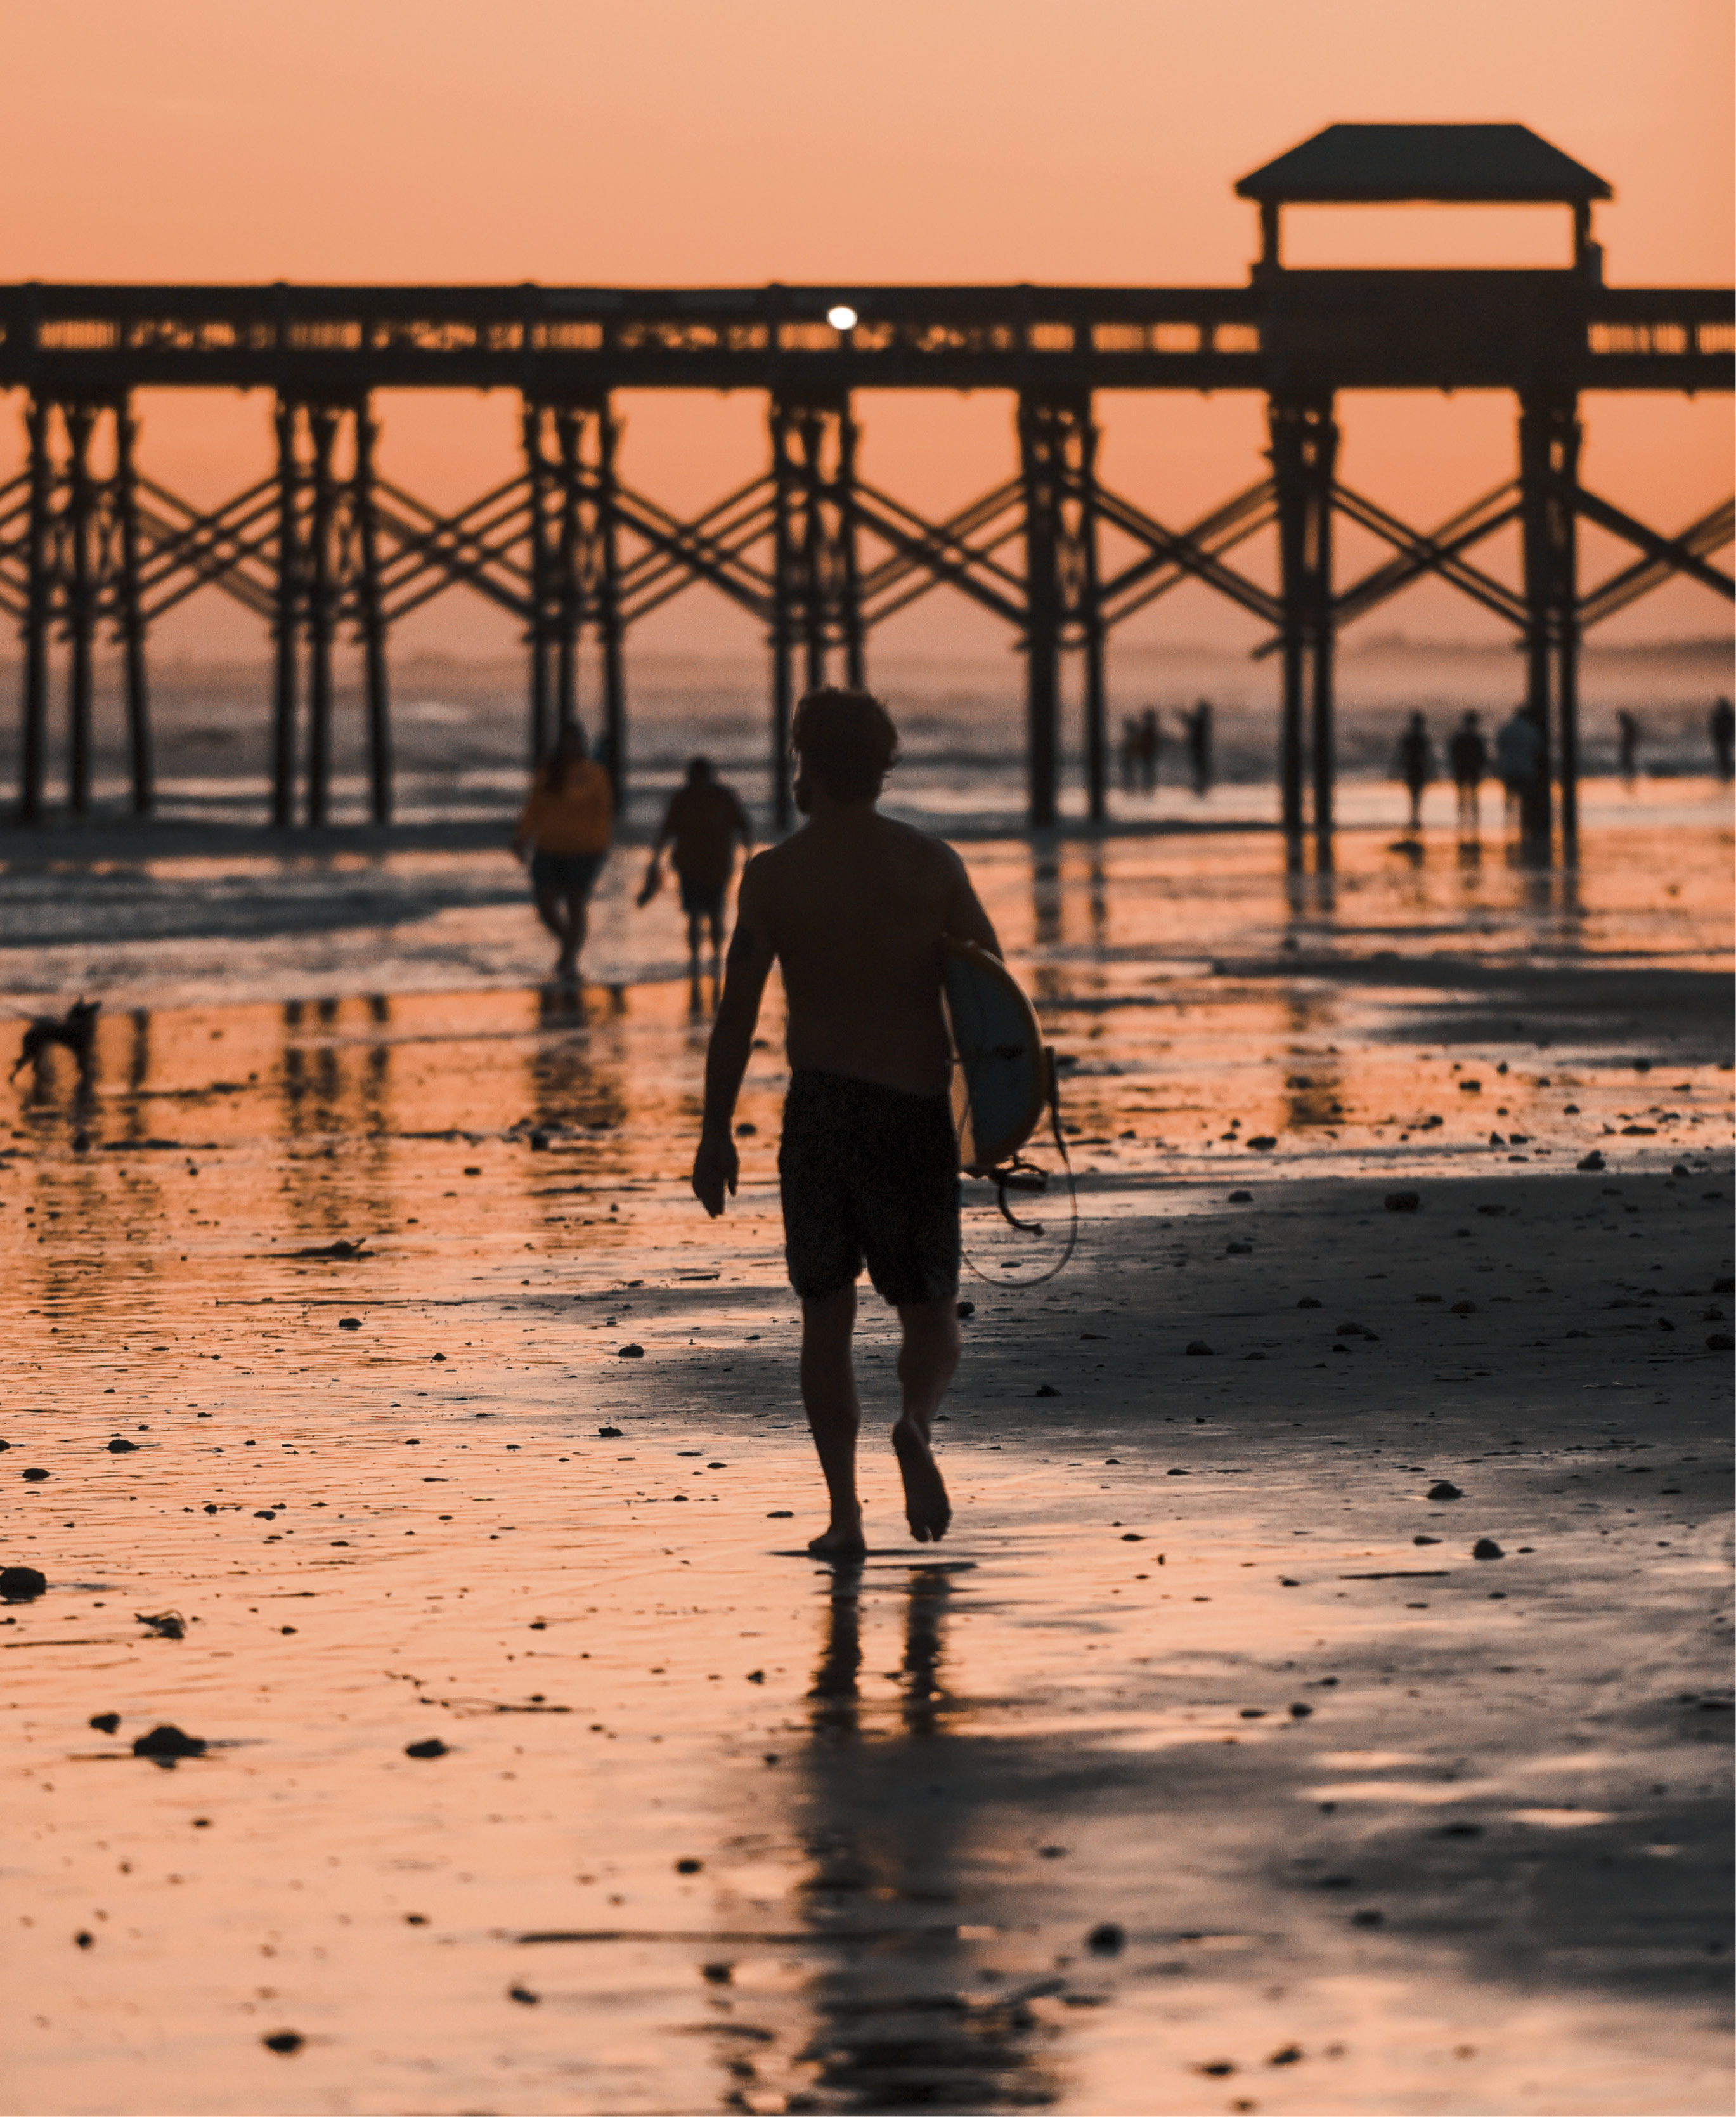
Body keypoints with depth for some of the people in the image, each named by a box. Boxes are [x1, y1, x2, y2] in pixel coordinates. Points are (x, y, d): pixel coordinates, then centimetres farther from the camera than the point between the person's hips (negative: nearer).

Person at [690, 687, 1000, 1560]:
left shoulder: (774, 875, -2)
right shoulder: (932, 865, 1)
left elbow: (737, 1010, -4)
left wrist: (715, 1134, 1)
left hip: (822, 1108, -1)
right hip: (920, 1113, 1)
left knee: (826, 1314, 9)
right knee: (930, 1311, 11)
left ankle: (844, 1512, 1)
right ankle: (916, 1423, -22)